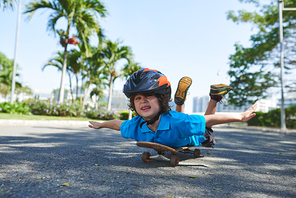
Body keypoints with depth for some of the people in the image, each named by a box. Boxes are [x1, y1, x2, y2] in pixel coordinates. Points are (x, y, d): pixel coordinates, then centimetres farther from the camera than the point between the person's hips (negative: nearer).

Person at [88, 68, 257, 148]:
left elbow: (209, 120, -41)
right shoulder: (134, 127, -35)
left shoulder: (179, 123, -50)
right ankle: (180, 102, 35)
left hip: (195, 139, -3)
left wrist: (241, 117, -32)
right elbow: (117, 124, -14)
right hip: (168, 145, 4)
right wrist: (100, 124, 4)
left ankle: (215, 98, 31)